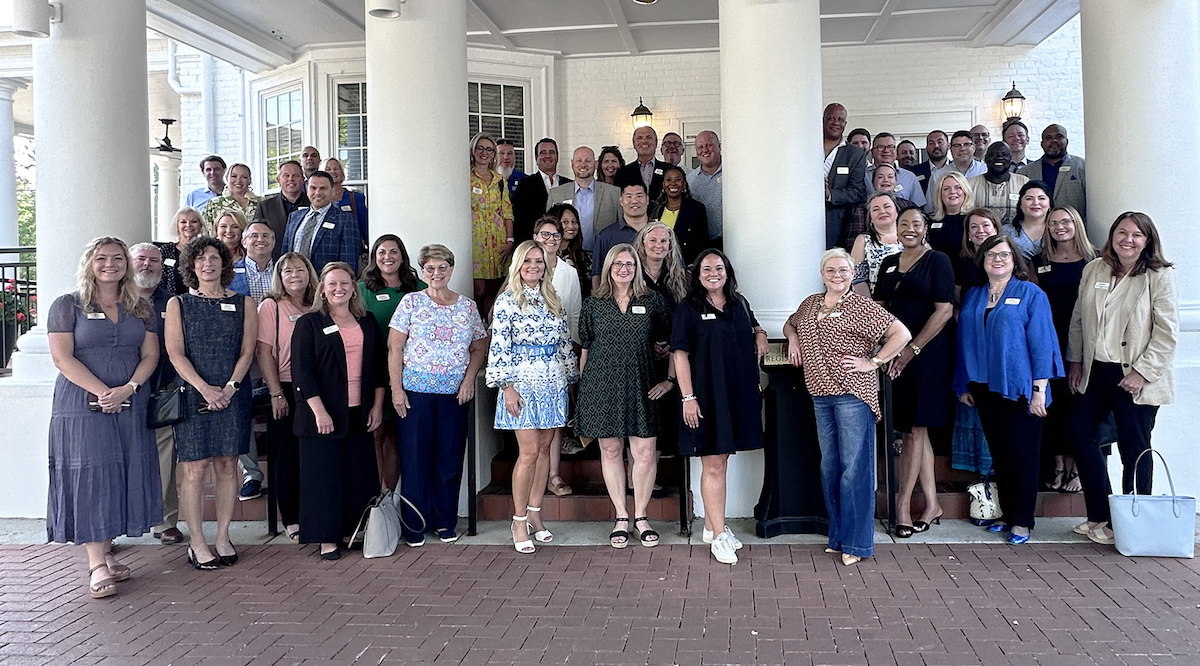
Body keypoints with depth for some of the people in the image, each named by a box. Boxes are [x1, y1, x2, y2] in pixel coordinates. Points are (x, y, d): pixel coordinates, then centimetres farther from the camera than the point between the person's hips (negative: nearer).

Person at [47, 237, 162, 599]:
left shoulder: (141, 309, 12)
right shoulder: (68, 305, 1)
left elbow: (150, 354, 6)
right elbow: (62, 357, -8)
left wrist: (127, 388, -12)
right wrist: (101, 392, -18)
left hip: (131, 406, 4)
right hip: (82, 406, -4)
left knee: (123, 476, 4)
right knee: (89, 474, -6)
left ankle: (106, 552, 14)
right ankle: (96, 565, -4)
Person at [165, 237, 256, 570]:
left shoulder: (244, 303, 9)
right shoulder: (178, 304, 7)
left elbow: (247, 350, 3)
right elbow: (175, 353, -2)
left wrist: (229, 387, -11)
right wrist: (205, 388, -14)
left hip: (233, 396, 1)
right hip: (193, 394, -1)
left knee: (227, 466, 5)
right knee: (194, 469, -2)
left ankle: (223, 538, 15)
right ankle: (197, 543, 6)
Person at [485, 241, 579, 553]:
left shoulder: (553, 300, 13)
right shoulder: (507, 301, -3)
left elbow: (565, 343, 17)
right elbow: (499, 346, -8)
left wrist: (571, 377, 15)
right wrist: (506, 386, -13)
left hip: (553, 386, 5)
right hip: (522, 385, -5)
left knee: (544, 448, 8)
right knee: (529, 452, -8)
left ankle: (535, 513, 19)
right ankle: (519, 521, 3)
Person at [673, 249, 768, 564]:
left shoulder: (740, 304, 11)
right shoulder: (688, 309, -5)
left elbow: (754, 327, 31)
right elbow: (680, 354, -9)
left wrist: (760, 334, 6)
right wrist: (687, 397, -15)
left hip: (737, 394, 6)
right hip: (705, 396, -5)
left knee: (721, 461, 13)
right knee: (713, 467, -3)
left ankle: (710, 525, 25)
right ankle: (719, 535, 4)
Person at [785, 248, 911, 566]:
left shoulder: (862, 305, -5)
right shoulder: (810, 304, 15)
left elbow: (901, 334, -9)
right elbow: (790, 323, 34)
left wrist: (873, 362, -11)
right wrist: (793, 338, 14)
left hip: (853, 394, -7)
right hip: (821, 395, 7)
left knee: (855, 467, -4)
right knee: (829, 467, 11)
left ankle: (856, 542, 4)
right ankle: (838, 537, 21)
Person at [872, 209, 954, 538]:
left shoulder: (937, 260, -4)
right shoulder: (889, 263, 14)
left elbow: (944, 310, -12)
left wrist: (912, 349, -16)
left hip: (927, 353, -6)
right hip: (895, 355, 6)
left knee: (914, 430, -2)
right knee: (915, 430, 10)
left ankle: (902, 507, 5)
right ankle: (932, 504, 19)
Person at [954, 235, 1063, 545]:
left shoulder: (1031, 294, -2)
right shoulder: (972, 297, 12)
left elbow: (1041, 343, -6)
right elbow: (964, 342, 15)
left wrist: (1039, 389, -11)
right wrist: (963, 385, 10)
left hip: (1018, 388, -4)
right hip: (985, 388, 5)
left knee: (1022, 455, 1)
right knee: (998, 453, 11)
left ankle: (1023, 520, 10)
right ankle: (1007, 513, 22)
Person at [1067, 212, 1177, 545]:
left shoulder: (1160, 277, -7)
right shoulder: (1094, 270, 6)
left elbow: (1167, 333, -11)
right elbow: (1078, 318, 12)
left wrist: (1142, 372, -15)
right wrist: (1076, 361, 10)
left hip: (1135, 378, -5)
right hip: (1096, 372, 5)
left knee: (1134, 448, 1)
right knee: (1079, 433, 4)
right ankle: (1100, 514, 17)